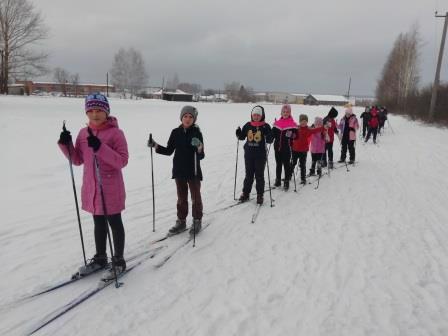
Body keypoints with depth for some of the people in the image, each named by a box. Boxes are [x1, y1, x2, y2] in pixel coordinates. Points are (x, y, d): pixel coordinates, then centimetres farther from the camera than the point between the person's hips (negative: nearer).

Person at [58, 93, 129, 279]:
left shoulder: (115, 132, -12)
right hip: (91, 188, 6)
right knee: (99, 223, 19)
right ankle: (100, 258, 36)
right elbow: (77, 160, 11)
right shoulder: (83, 133, 5)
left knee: (114, 223, 8)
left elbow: (122, 161, -19)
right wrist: (66, 145, -5)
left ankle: (118, 261, 24)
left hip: (111, 188, -6)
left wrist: (100, 148, -29)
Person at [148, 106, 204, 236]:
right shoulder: (176, 132, -1)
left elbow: (201, 156, -14)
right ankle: (181, 221, 28)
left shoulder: (197, 133, -11)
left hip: (193, 171, -3)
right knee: (181, 198, 15)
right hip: (179, 171, 4)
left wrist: (199, 147, -34)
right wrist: (155, 146, -4)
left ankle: (197, 221, 25)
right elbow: (169, 151, 7)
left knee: (195, 197, 10)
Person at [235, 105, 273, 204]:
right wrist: (239, 133, -7)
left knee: (259, 175, 5)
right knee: (248, 175, 13)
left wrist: (268, 137, -28)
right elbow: (242, 137, 13)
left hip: (260, 155, -3)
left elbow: (270, 140, -6)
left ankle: (260, 195, 17)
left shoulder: (265, 126, -6)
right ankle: (245, 193, 24)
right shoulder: (248, 125, 3)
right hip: (248, 154, 3)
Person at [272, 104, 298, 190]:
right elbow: (273, 134, 13)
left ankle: (286, 181, 12)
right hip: (277, 147, 4)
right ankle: (278, 180, 25)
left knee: (286, 164, 3)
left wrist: (291, 135, -22)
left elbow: (296, 136, -4)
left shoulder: (292, 124, -3)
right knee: (278, 164, 14)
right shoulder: (277, 123, 7)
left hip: (287, 148, -4)